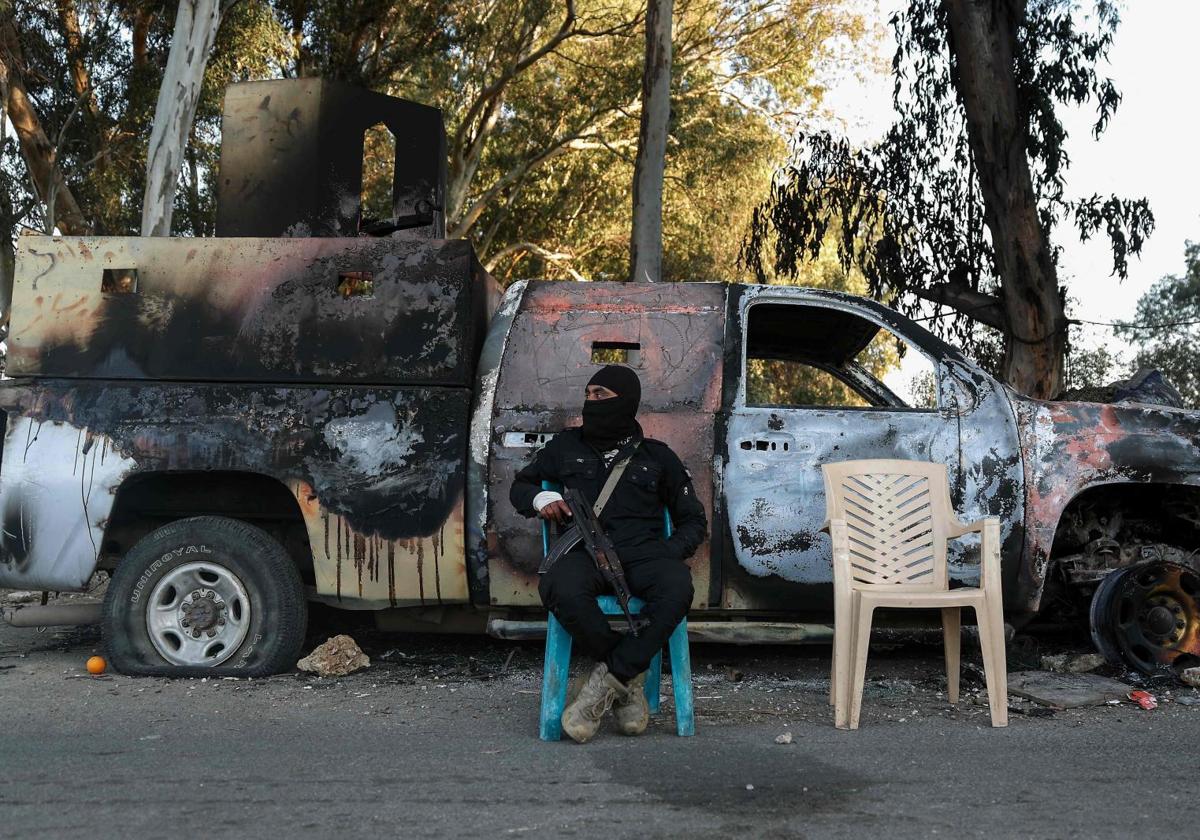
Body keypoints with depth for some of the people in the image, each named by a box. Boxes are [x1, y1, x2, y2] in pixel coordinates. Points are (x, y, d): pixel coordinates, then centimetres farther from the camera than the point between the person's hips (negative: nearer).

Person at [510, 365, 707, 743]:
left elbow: (694, 520, 23)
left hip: (642, 552, 0)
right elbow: (520, 486, 33)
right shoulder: (566, 446, 22)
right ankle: (630, 678, -16)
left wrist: (669, 553, 1)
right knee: (564, 591, -38)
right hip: (582, 551, 0)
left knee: (677, 588, -36)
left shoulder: (657, 456, 20)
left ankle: (609, 680, -24)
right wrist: (540, 498, 7)